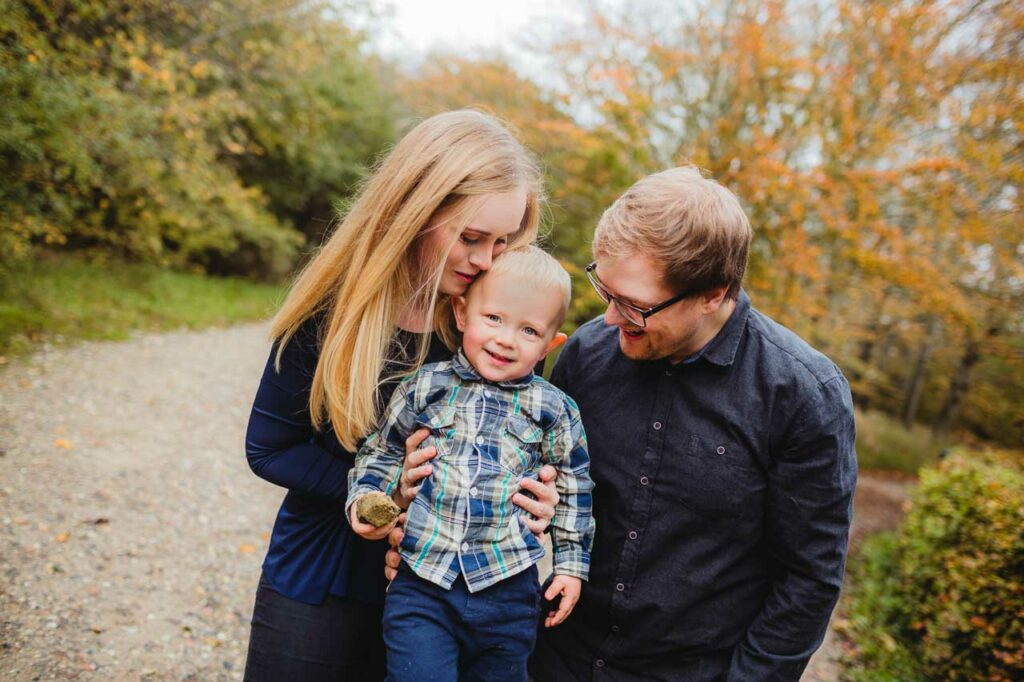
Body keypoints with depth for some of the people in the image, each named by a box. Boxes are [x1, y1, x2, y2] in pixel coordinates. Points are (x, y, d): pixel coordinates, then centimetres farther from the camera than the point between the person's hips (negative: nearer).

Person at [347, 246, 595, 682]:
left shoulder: (554, 410, -1)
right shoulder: (425, 387, -1)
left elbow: (572, 490, 8)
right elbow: (381, 451, 11)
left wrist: (571, 564, 8)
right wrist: (363, 499, -5)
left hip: (507, 591, 1)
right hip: (421, 582, 0)